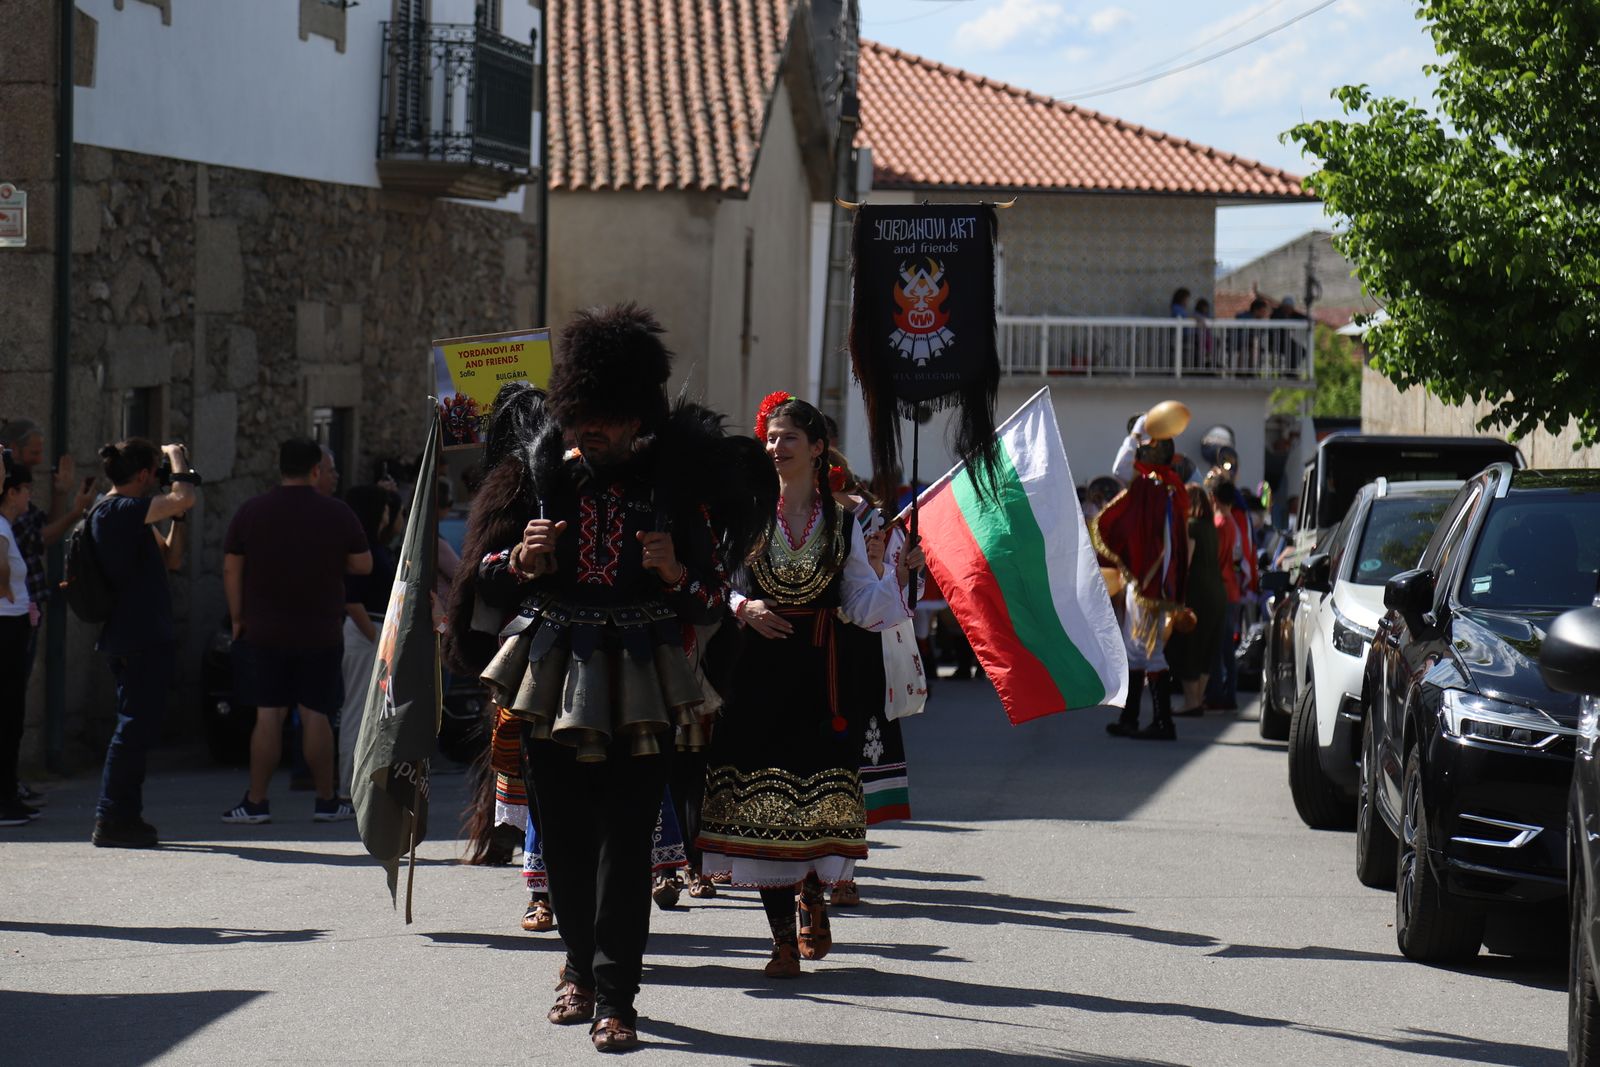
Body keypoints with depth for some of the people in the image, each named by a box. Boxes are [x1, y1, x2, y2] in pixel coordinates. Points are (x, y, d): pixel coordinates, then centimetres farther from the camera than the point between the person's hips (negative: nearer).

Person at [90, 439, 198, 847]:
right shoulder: (118, 510, -15)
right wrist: (178, 460, -8)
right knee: (135, 726, -8)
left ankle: (124, 818, 20)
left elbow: (170, 558, 21)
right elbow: (183, 498, -26)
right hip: (138, 640, -11)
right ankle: (111, 819, -7)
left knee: (138, 726, 15)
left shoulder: (129, 515, 18)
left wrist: (178, 519, 11)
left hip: (144, 638, 11)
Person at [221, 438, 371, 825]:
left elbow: (231, 568, 1)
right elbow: (363, 565, 1)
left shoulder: (251, 512, 0)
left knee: (268, 715, 2)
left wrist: (237, 618, 9)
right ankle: (327, 801, 11)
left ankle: (256, 802, 1)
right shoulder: (338, 513, -4)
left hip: (264, 631, 1)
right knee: (316, 716, 5)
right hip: (321, 633, -1)